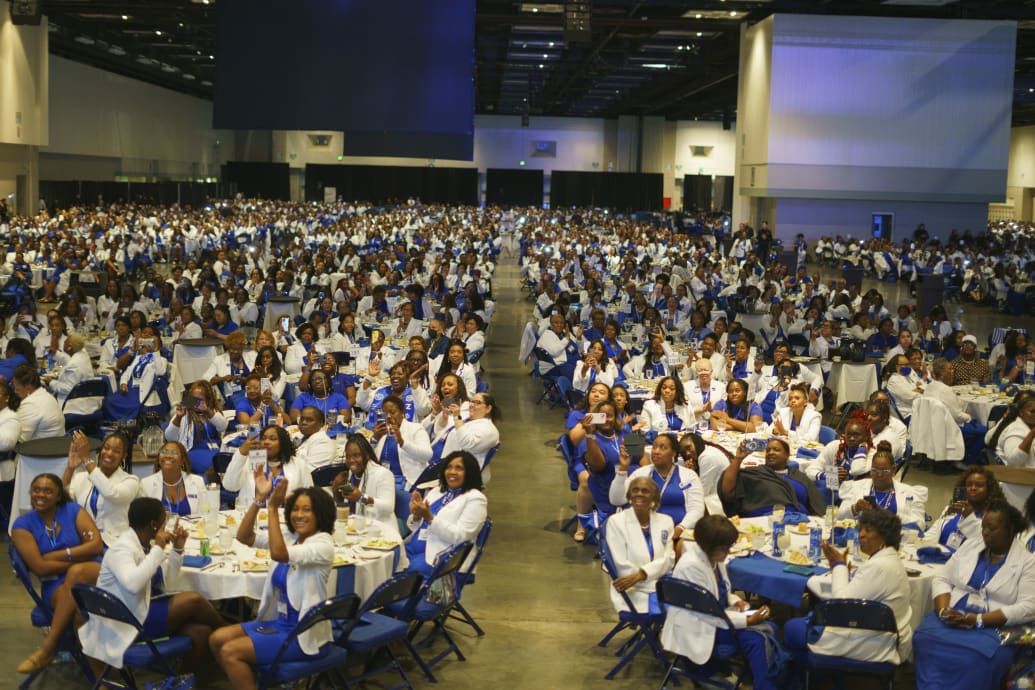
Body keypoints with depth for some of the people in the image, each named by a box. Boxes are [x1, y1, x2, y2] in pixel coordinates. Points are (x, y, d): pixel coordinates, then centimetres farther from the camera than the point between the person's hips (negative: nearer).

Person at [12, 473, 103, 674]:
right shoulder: (22, 524, 1)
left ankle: (47, 647, -32)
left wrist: (57, 555, -12)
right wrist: (79, 555, -9)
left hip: (93, 573, -1)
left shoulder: (73, 510, 4)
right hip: (55, 585, 1)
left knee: (76, 573, -37)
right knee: (77, 607, -35)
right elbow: (40, 568, -9)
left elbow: (97, 545, -7)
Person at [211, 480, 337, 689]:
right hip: (278, 622, 8)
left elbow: (278, 554, -32)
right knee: (217, 640, 0)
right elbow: (244, 537, -2)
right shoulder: (292, 538, 7)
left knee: (230, 652, -17)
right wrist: (259, 498, -13)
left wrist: (273, 508, -30)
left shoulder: (323, 545, -17)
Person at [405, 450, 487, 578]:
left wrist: (430, 518, -20)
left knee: (414, 567, -32)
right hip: (413, 548, 6)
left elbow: (460, 536, -13)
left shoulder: (475, 499, -2)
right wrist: (416, 516, -5)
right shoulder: (436, 491, 18)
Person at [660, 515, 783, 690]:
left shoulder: (714, 556, -1)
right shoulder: (691, 566, -27)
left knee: (769, 628, -8)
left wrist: (735, 601, -6)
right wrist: (747, 620, -25)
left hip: (716, 617, 9)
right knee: (757, 637, -22)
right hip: (697, 627, -9)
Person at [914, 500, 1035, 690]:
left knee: (977, 656, -37)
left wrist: (979, 620, -19)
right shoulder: (970, 546, 13)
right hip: (953, 618, 3)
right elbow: (942, 579, 12)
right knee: (926, 638, -30)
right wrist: (943, 610, -11)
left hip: (995, 627, -3)